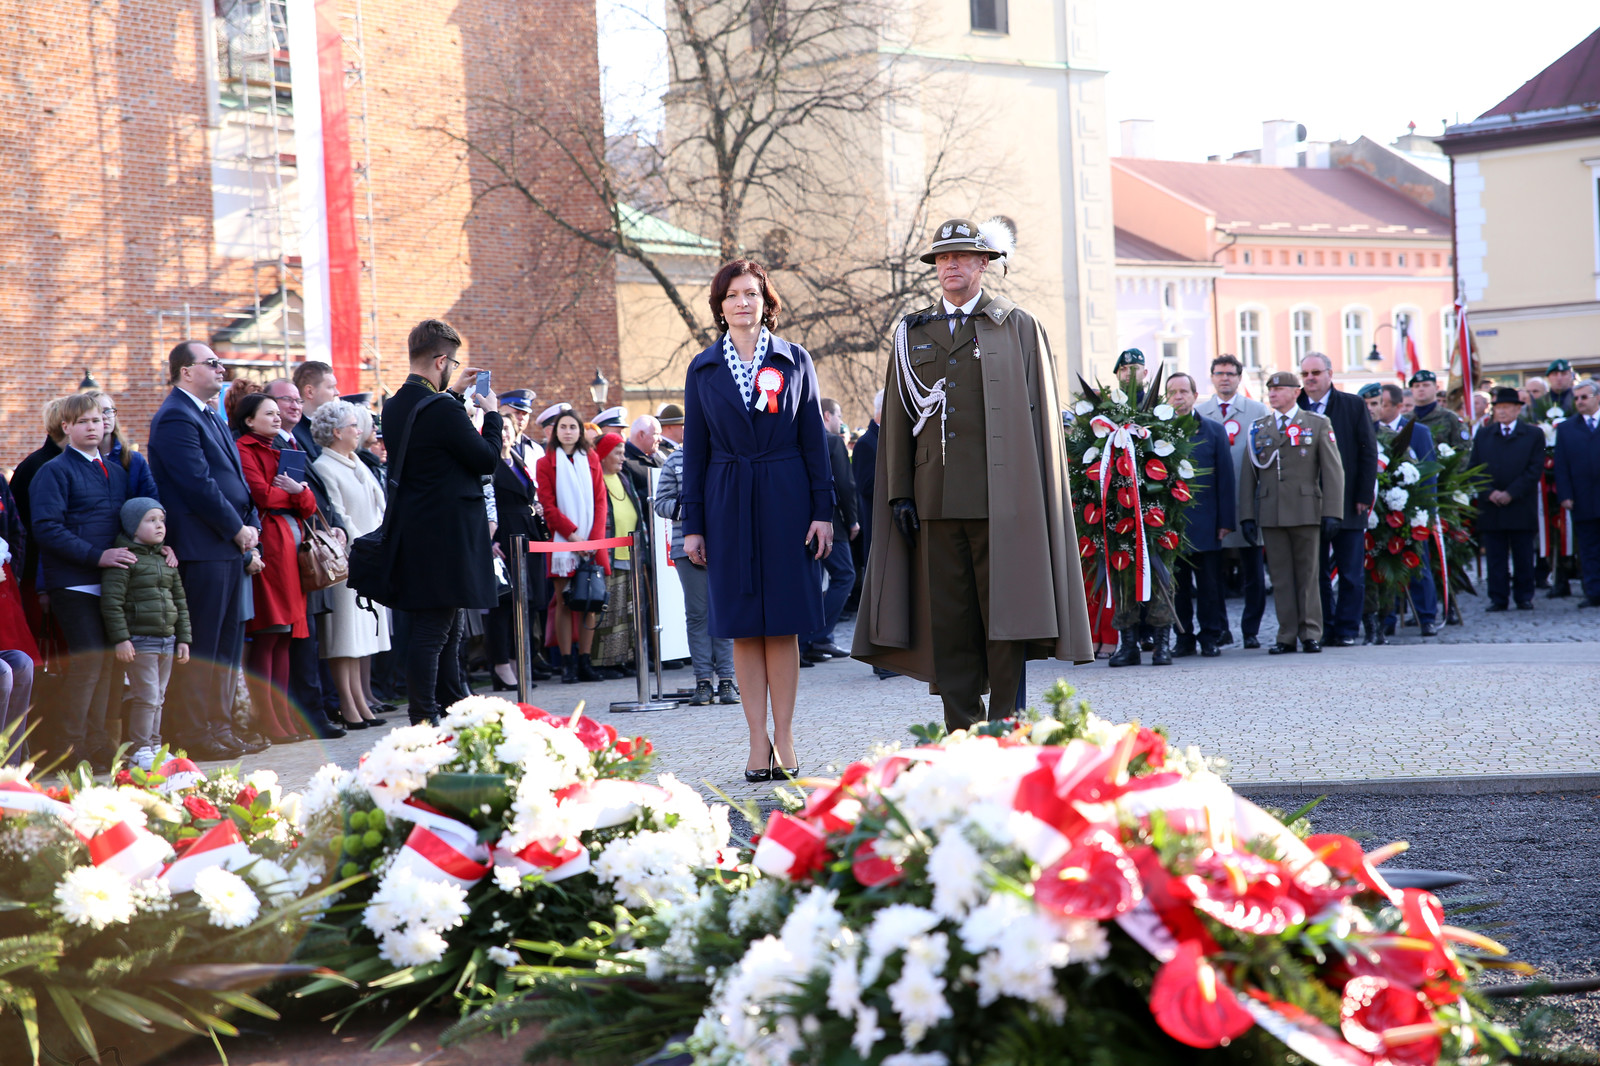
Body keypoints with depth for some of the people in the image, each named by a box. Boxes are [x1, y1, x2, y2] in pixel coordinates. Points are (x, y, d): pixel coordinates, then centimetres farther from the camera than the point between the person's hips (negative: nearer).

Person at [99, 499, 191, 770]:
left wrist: (183, 639, 14)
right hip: (140, 641, -7)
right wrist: (120, 638, -18)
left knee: (158, 697, 12)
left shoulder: (167, 560, 15)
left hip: (166, 640, 7)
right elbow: (111, 601, -14)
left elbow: (179, 602, 19)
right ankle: (139, 750, 1)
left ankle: (154, 745, 21)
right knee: (146, 697, -7)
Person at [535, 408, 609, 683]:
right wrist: (573, 534, -12)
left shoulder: (591, 459, 13)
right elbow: (548, 505, -2)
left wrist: (595, 537, -5)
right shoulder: (546, 463, 5)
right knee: (564, 602, -4)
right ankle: (567, 664, -3)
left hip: (591, 543, 3)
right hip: (562, 541, -3)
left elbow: (600, 500, 8)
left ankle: (585, 662, 5)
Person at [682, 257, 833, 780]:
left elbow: (814, 440, 4)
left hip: (785, 499, -1)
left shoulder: (794, 360, 5)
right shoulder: (703, 369, 7)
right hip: (728, 501, 1)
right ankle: (759, 741, 5)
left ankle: (784, 738, 5)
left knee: (784, 623, -1)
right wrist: (692, 525, 3)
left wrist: (823, 511, -2)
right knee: (744, 628, 1)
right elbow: (695, 450, 8)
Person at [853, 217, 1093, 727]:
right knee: (947, 618, 2)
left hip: (1000, 495, -3)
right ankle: (961, 733, 7)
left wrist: (1033, 493, -4)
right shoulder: (913, 334, 15)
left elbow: (1039, 416, 3)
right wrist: (899, 492, 5)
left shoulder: (1018, 327, 7)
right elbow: (898, 419, 14)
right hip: (937, 497, 3)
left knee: (1004, 611, -4)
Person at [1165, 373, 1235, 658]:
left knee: (1210, 584, 2)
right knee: (1178, 585, 4)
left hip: (1205, 524, 0)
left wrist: (1226, 521, -2)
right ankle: (1184, 638, 12)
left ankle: (1211, 637, 9)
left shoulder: (1214, 431, 6)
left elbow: (1225, 479, 5)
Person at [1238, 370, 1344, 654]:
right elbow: (1248, 474, 11)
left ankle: (1311, 633, 6)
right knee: (1280, 577, 2)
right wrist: (1247, 515, 3)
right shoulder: (1258, 428, 13)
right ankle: (1287, 636, 5)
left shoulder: (1318, 425, 7)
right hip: (1271, 514, 2)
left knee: (1308, 575, 1)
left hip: (1306, 511, -2)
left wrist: (1332, 513, -7)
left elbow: (1333, 471, 2)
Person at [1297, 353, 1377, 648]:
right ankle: (1324, 630, 12)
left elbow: (1369, 452, 1)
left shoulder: (1354, 405, 3)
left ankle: (1347, 631, 6)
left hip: (1348, 503, -1)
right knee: (1316, 572, 5)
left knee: (1351, 573, 0)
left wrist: (1364, 496, -6)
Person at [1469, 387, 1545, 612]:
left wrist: (1511, 493, -12)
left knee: (1523, 556, 3)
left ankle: (1524, 596, 11)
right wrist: (1489, 492, -9)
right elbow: (1474, 468, 7)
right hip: (1490, 507, 2)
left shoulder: (1533, 435, 4)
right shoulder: (1483, 435, 12)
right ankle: (1498, 598, 5)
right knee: (1495, 556, 1)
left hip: (1521, 507, -2)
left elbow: (1535, 469, -4)